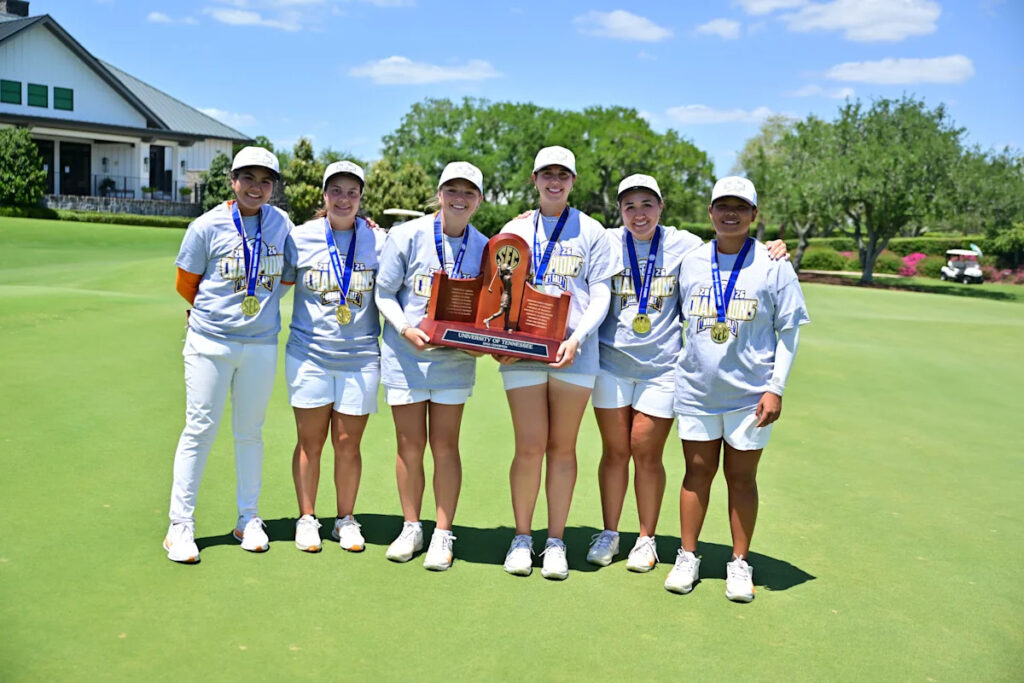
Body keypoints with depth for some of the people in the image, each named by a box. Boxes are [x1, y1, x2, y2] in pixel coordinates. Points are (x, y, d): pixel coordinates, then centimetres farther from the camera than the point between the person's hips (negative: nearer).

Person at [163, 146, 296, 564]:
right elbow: (185, 284, 4)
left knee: (250, 432, 12)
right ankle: (180, 524, 10)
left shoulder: (282, 224, 4)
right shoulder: (208, 226, -4)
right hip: (211, 343, -2)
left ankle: (249, 519, 23)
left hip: (261, 345, 3)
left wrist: (260, 306, 9)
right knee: (199, 430, 0)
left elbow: (289, 276, 14)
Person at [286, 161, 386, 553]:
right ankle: (306, 518, 22)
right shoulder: (301, 238, 1)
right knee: (310, 442, 6)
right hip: (309, 354, 0)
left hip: (360, 357, 0)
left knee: (348, 443, 5)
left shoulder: (378, 241, 2)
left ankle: (345, 520, 22)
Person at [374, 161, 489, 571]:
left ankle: (443, 535, 16)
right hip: (405, 356, -1)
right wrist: (405, 329, -18)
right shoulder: (407, 236, -6)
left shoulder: (484, 248, 1)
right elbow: (384, 293, -2)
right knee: (410, 445, 6)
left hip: (455, 359, 1)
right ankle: (411, 528, 23)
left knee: (445, 446, 4)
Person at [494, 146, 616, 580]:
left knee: (562, 448, 3)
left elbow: (600, 296, 4)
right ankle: (522, 538, 12)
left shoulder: (591, 232, 8)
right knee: (530, 447, -3)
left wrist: (576, 339, -11)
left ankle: (556, 541, 14)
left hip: (574, 352, 0)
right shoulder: (514, 230, 13)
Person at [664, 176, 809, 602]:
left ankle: (740, 563, 20)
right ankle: (687, 557, 22)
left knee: (742, 477, 6)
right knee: (697, 472, 9)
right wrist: (677, 369, 11)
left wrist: (776, 387, -8)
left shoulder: (773, 266, -2)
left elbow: (789, 331, 0)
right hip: (696, 390, 2)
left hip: (749, 394, -2)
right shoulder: (690, 262, 7)